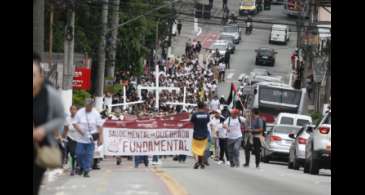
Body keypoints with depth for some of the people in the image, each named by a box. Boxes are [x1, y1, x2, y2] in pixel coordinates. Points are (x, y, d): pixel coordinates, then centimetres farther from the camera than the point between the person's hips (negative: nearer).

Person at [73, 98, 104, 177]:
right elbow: (75, 123, 2)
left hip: (91, 138, 0)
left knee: (89, 155, -1)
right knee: (79, 153, 0)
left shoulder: (96, 114, 1)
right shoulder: (80, 112, 0)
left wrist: (100, 137, -2)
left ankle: (86, 171, 4)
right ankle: (82, 167, 23)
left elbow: (100, 126, 2)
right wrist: (79, 129, -17)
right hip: (81, 138, 0)